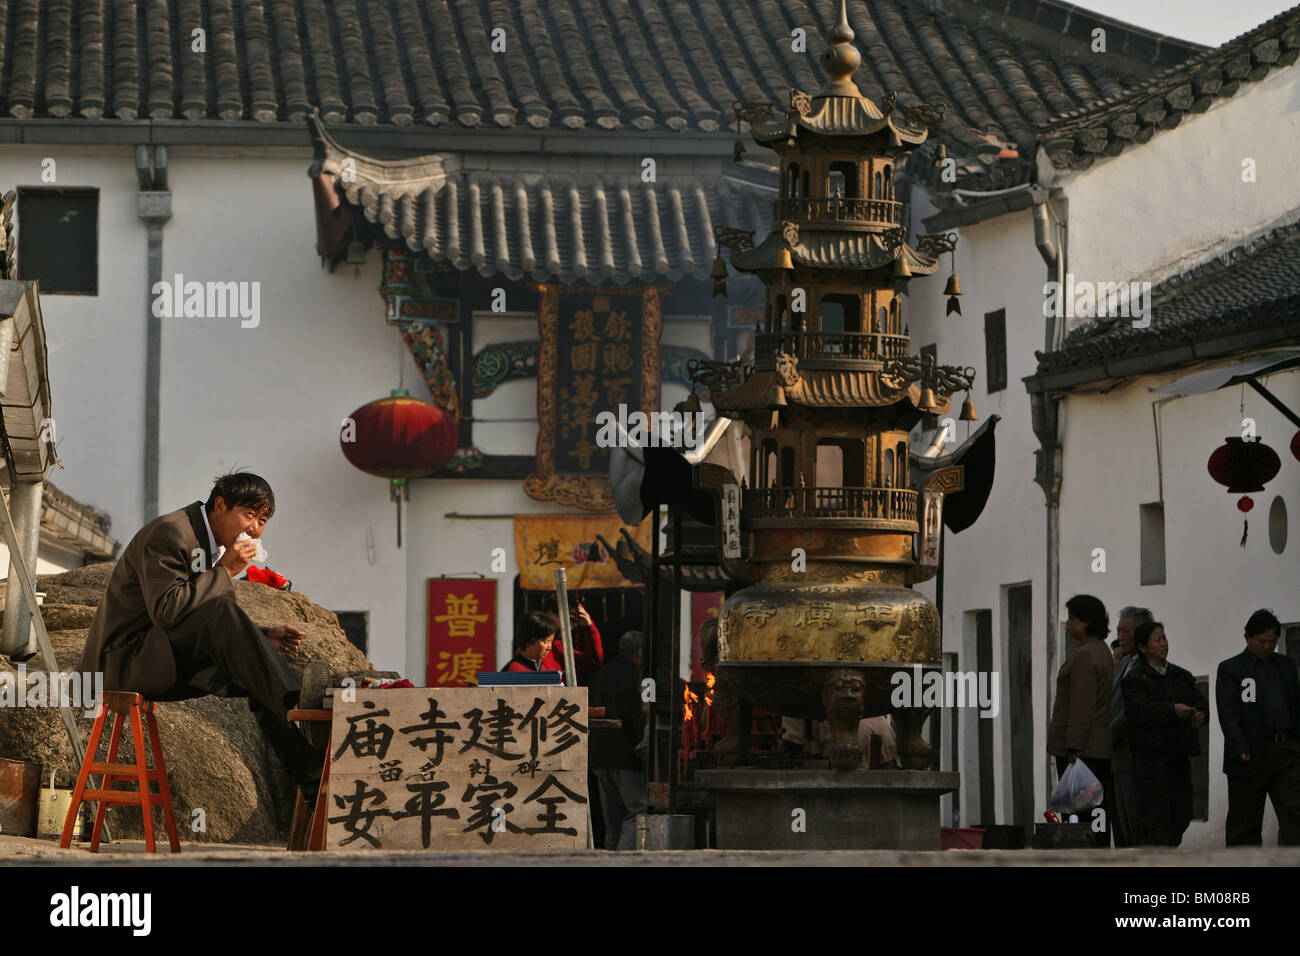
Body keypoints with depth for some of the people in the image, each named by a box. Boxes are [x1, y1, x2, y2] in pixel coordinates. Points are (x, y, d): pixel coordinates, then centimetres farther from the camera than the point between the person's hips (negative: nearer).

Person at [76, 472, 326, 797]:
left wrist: (264, 637, 2)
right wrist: (225, 571, -22)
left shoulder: (214, 546, 14)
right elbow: (166, 610, -28)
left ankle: (309, 769, -9)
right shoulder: (168, 533, -15)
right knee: (221, 613, -28)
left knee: (256, 675, -6)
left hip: (171, 667, 10)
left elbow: (213, 632, 19)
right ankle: (292, 702, -29)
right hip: (124, 659, -10)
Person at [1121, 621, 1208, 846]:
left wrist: (1201, 714, -12)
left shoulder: (1181, 676, 18)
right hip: (1149, 754, -7)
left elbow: (1200, 701, 12)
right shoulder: (1135, 678, -4)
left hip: (1178, 755, 7)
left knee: (1181, 814, 9)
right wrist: (1173, 710, -29)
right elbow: (1138, 709, -19)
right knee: (1155, 817, -11)